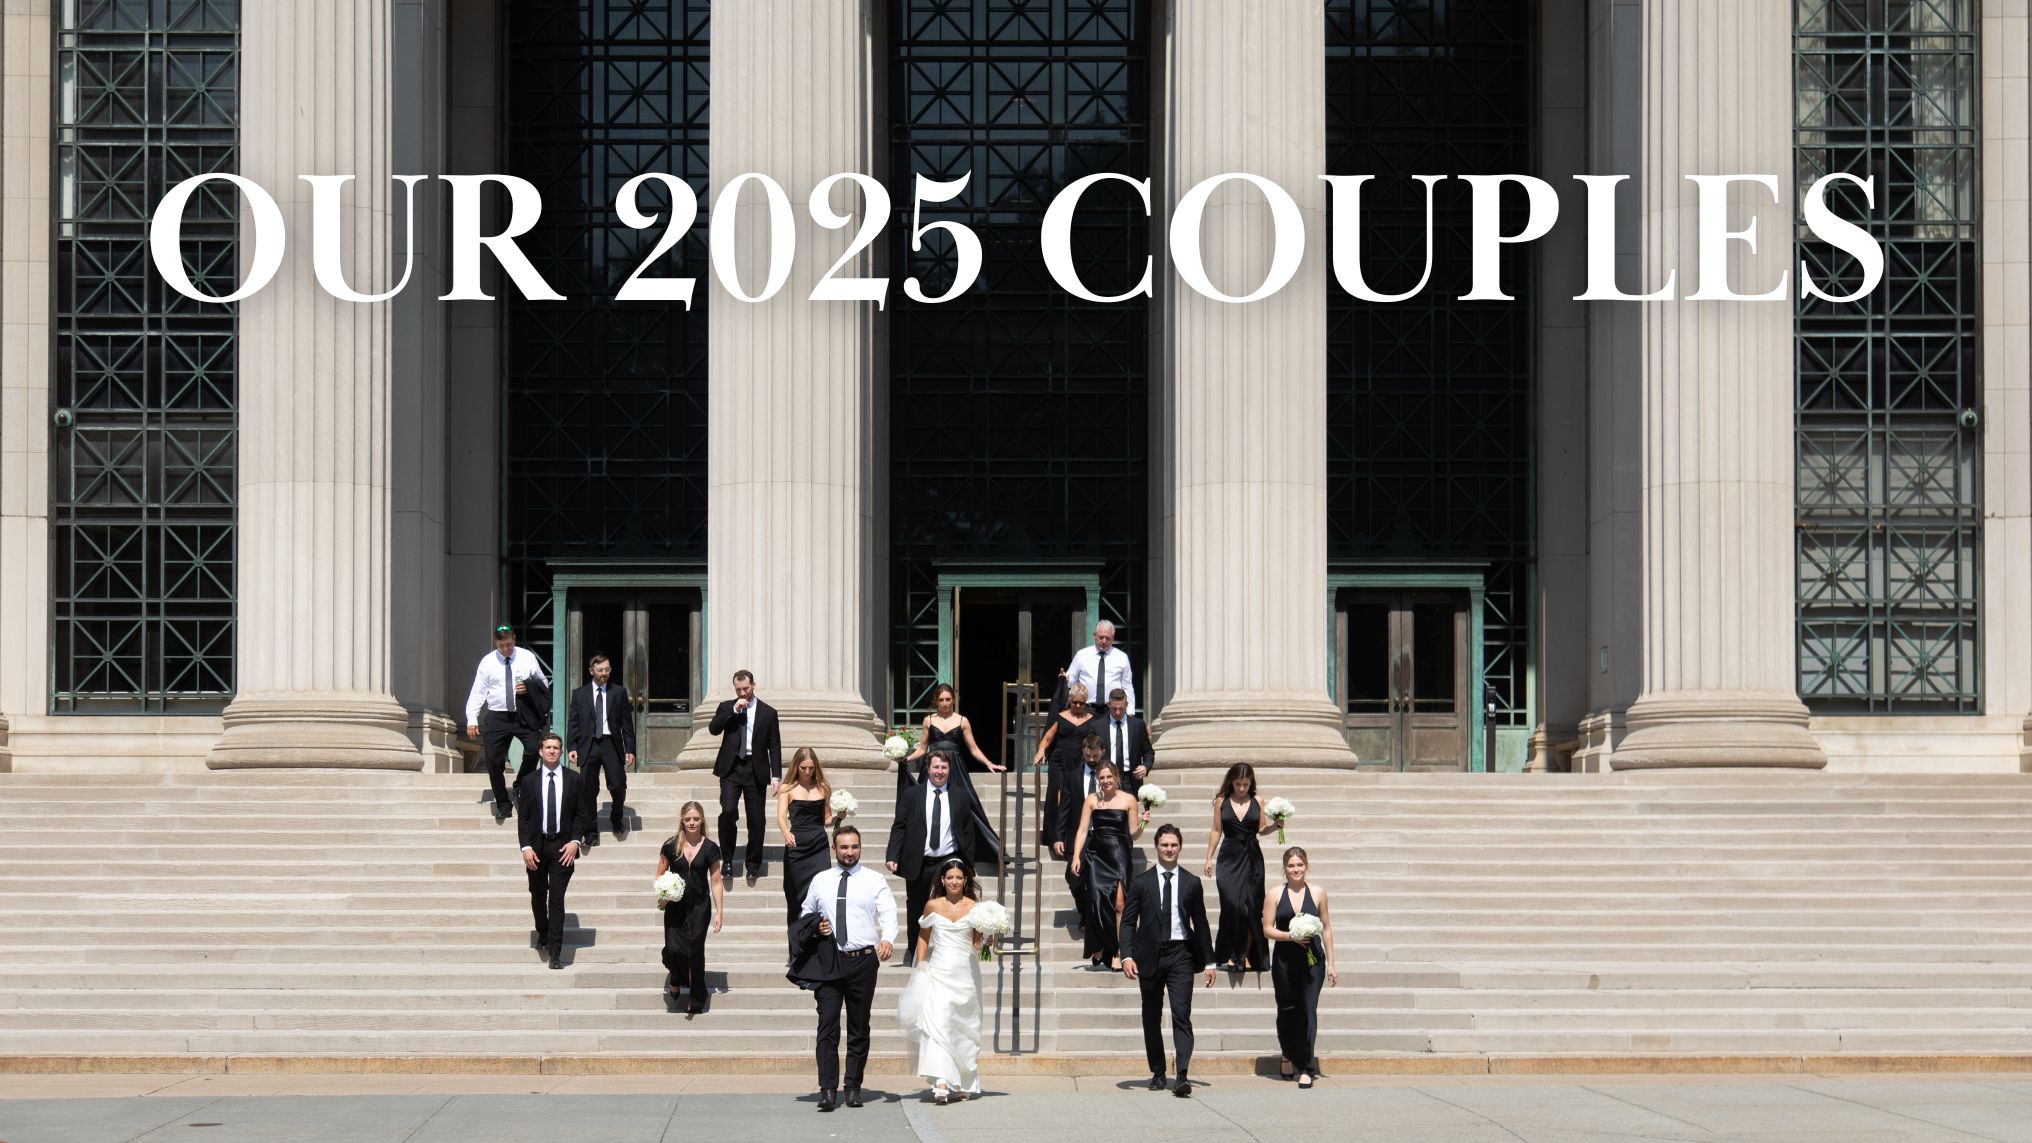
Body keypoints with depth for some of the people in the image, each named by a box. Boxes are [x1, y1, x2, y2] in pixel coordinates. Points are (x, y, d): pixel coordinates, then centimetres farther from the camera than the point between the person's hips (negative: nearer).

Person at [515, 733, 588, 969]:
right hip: (536, 846, 2)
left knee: (557, 898, -9)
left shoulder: (574, 780, 4)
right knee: (538, 896, 14)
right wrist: (526, 847, -8)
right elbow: (523, 817, 2)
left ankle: (555, 951, -10)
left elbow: (581, 814, 5)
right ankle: (543, 934, 38)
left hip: (563, 846, -2)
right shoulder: (529, 781, 4)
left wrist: (574, 841, -8)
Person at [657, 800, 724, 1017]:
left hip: (700, 907, 0)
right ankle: (677, 978, 21)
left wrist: (719, 912, 0)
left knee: (695, 950, -4)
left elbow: (716, 882, 4)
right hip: (675, 906, 0)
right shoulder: (671, 846, 0)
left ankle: (695, 1000, 8)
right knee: (673, 948, -13)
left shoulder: (710, 848, 0)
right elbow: (660, 876, 9)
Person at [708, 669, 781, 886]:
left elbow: (774, 746, 6)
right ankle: (727, 860, -4)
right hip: (731, 769, 0)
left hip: (756, 770, 0)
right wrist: (734, 711, -13)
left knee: (756, 819, 2)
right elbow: (713, 728, -6)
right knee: (728, 811, -18)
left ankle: (752, 865, 15)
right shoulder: (726, 707, 9)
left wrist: (776, 775, -2)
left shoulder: (768, 713, 6)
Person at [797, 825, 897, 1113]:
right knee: (827, 1027, -8)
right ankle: (828, 1090, -11)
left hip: (863, 960, -1)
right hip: (829, 962, 1)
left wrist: (888, 938, -28)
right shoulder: (820, 881, 12)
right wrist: (816, 928, 0)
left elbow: (888, 913, -8)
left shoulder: (875, 881, 5)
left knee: (859, 1029, 6)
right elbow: (806, 914, 23)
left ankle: (853, 1088, 14)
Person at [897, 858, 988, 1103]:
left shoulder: (974, 907, 3)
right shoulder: (932, 906, 6)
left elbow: (978, 942, 7)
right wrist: (920, 965, 6)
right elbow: (923, 937, 13)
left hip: (965, 973, 0)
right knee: (936, 1023, -16)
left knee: (963, 1029, 7)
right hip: (937, 972, 0)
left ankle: (964, 1084, 22)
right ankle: (941, 1083, -24)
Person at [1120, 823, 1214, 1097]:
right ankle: (1158, 1073, 21)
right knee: (1152, 1018, 9)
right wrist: (1127, 956, -11)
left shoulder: (1191, 883, 8)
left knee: (1181, 1015, -12)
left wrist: (1209, 962, 11)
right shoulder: (1141, 882, 5)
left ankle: (1182, 1077, -19)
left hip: (1180, 954, -1)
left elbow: (1200, 923, 12)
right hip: (1150, 956, 1)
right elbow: (1128, 921, 2)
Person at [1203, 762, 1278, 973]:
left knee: (1250, 907, -1)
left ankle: (1246, 956, 5)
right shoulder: (1222, 801, 3)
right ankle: (1231, 955, -4)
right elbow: (1216, 830, 7)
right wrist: (1209, 858, 5)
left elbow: (1262, 828, 8)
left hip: (1251, 857, 1)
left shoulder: (1257, 800, 5)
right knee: (1232, 905, -12)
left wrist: (1274, 826, -13)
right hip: (1229, 858, -1)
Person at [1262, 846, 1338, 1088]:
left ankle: (1306, 1068, -3)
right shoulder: (1276, 894, 1)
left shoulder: (1318, 893, 3)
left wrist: (1330, 963, 7)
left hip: (1312, 961, -1)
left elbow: (1326, 928, 9)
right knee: (1286, 1011, 11)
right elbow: (1267, 929, 0)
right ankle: (1288, 1055, 36)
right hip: (1284, 960, 1)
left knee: (1308, 1010, -7)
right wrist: (1290, 936, -18)